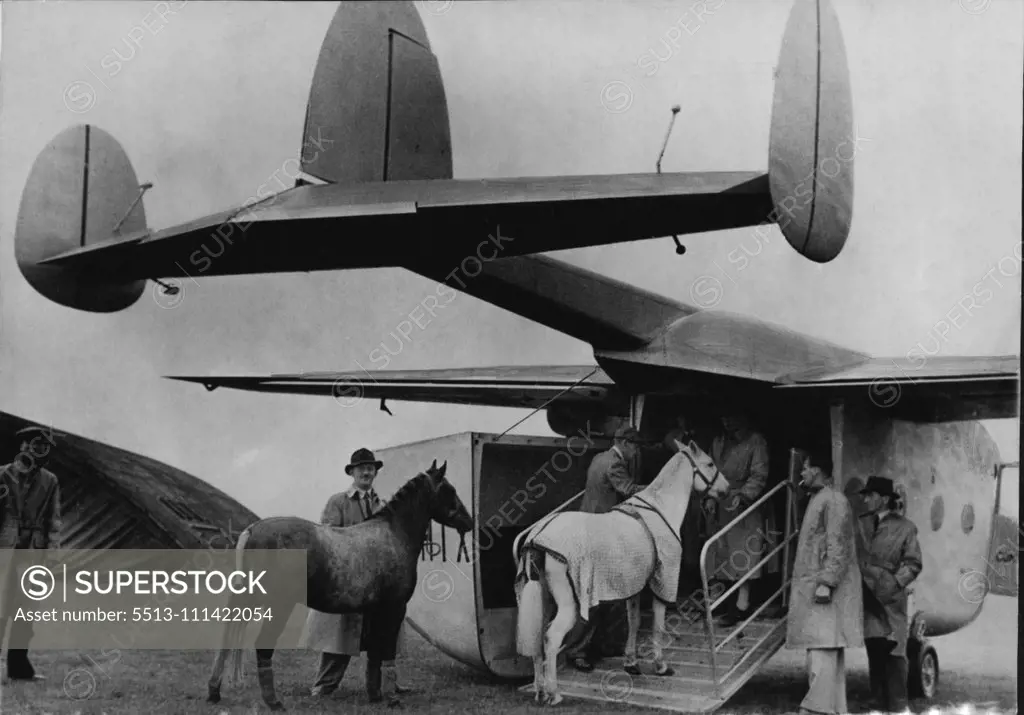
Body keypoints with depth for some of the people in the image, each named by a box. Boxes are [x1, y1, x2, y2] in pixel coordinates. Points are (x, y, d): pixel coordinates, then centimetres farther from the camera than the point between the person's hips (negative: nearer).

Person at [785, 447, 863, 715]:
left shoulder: (835, 501, -11)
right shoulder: (817, 499, 19)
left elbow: (837, 547, -18)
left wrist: (826, 582, -23)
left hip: (825, 587, -10)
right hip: (811, 587, 10)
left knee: (822, 647, -13)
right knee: (828, 649, 10)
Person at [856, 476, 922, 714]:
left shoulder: (905, 527, 3)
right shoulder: (860, 524, 13)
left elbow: (913, 564, -1)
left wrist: (895, 582, -14)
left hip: (890, 598, -3)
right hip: (867, 597, 3)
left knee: (893, 653, -5)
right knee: (874, 652, 5)